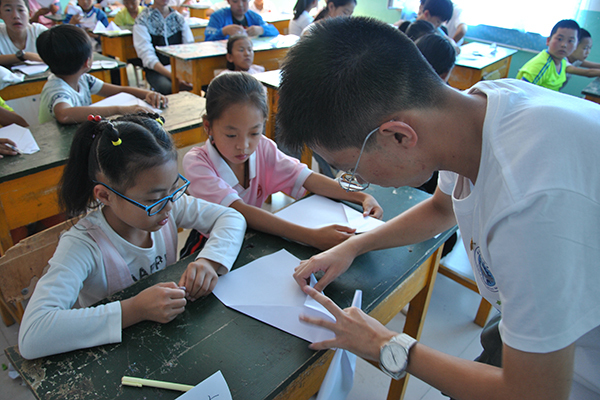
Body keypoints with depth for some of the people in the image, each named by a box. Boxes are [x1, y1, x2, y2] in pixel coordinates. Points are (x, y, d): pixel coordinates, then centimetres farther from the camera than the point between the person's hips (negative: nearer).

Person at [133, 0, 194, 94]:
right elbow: (148, 57, -11)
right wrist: (173, 76, -26)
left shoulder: (179, 18, 12)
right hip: (156, 70, -3)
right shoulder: (142, 21, -1)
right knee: (167, 88, -37)